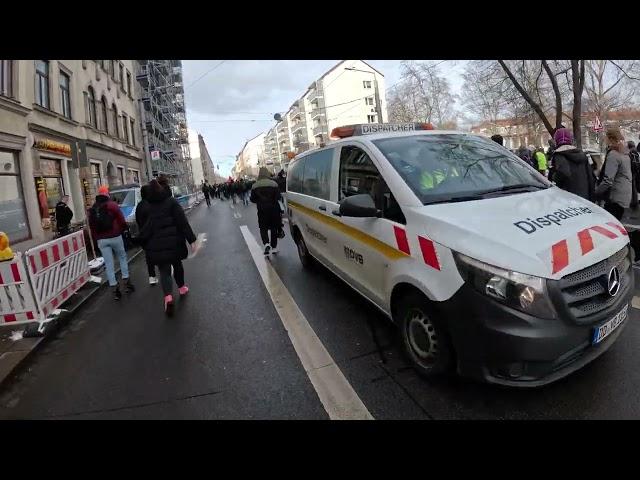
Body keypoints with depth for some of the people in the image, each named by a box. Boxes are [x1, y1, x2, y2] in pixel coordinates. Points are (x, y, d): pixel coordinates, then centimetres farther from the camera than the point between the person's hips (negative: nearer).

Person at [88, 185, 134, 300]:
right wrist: (122, 230, 10)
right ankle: (126, 283, 10)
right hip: (115, 237, -3)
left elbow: (91, 226, 11)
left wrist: (97, 238, 18)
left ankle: (115, 289, 5)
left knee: (109, 264, 5)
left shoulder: (92, 209, 10)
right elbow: (122, 221, -9)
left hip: (101, 240, 3)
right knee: (122, 258, 15)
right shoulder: (112, 204, -5)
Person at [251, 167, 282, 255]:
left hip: (262, 210, 0)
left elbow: (253, 199, 2)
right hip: (274, 209, 0)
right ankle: (274, 247, 19)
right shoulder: (274, 184, -7)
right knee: (274, 228, 12)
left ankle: (266, 244, -14)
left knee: (263, 228, 10)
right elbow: (278, 197, -9)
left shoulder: (255, 186, -3)